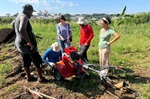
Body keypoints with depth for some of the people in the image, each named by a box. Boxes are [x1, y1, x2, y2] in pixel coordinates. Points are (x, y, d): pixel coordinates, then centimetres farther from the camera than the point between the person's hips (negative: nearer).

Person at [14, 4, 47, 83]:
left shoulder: (18, 17, 16)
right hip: (27, 44, -9)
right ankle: (40, 78, 14)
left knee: (26, 61, 17)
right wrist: (30, 43, -29)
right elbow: (22, 30, -35)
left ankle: (29, 77, 30)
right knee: (37, 61, 4)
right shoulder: (24, 17, -17)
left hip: (19, 43, 9)